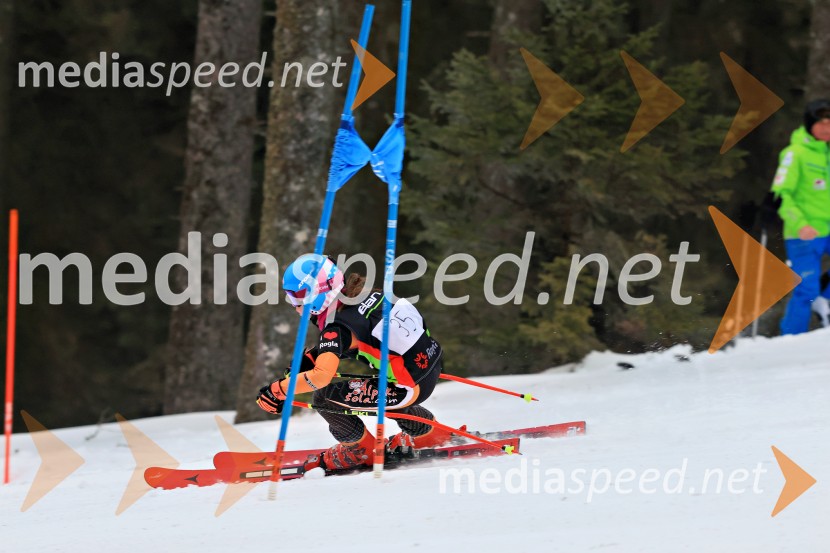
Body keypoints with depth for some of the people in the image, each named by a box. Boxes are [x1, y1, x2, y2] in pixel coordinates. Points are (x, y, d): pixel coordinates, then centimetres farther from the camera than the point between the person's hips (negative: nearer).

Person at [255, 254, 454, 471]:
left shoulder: (337, 326, -19)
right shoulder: (362, 293, 5)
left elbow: (321, 376, -31)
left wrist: (276, 391, -21)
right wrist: (307, 360, 13)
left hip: (412, 388, -9)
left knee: (323, 397, -4)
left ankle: (360, 448, 17)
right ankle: (427, 432, 40)